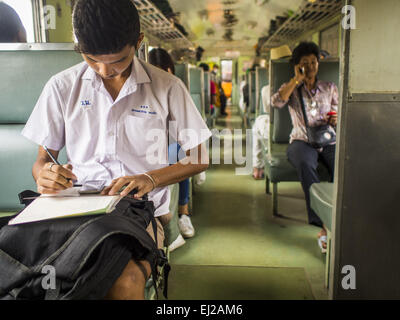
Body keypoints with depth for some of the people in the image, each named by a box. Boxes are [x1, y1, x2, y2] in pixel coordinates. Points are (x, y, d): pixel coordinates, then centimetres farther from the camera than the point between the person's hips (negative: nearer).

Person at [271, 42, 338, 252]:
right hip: (302, 141, -2)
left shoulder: (330, 88, 21)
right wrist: (297, 79, -3)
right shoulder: (291, 88, 15)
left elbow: (338, 115, 21)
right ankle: (323, 225, -39)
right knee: (305, 164, -39)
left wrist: (335, 119, -4)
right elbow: (276, 102, -8)